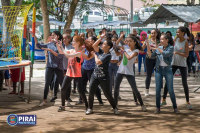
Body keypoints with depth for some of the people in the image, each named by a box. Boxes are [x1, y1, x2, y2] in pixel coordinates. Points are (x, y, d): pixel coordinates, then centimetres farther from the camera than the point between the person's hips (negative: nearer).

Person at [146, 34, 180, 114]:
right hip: (159, 70, 3)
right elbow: (150, 56, 2)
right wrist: (148, 47, -8)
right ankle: (158, 108, 11)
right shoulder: (158, 48, 7)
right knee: (157, 90, 1)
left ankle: (175, 108, 10)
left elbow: (166, 54, -21)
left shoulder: (171, 48, -3)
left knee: (171, 90, -2)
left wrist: (157, 49, -14)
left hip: (167, 70, -3)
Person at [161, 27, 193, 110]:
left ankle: (187, 102, 10)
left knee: (184, 83, -2)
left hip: (182, 65, -3)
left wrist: (177, 52, -25)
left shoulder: (185, 42, -9)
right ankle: (164, 100, 12)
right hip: (174, 64, 3)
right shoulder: (175, 40, 1)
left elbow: (186, 55, -14)